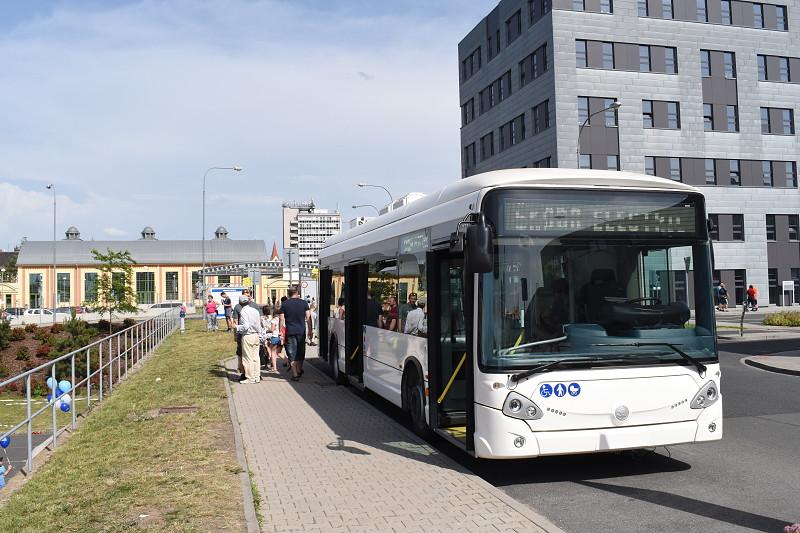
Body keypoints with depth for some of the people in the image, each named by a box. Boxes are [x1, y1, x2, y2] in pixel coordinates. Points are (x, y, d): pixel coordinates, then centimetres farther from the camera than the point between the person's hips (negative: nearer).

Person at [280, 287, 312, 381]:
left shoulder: (285, 304, 1)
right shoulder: (303, 303, 3)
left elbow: (282, 320, -1)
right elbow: (308, 318, 1)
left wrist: (282, 333, 4)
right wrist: (309, 331, 7)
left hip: (290, 332, -1)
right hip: (301, 331, 1)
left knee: (291, 354, 3)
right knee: (300, 352, 17)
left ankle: (295, 374, 0)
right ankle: (299, 371, 27)